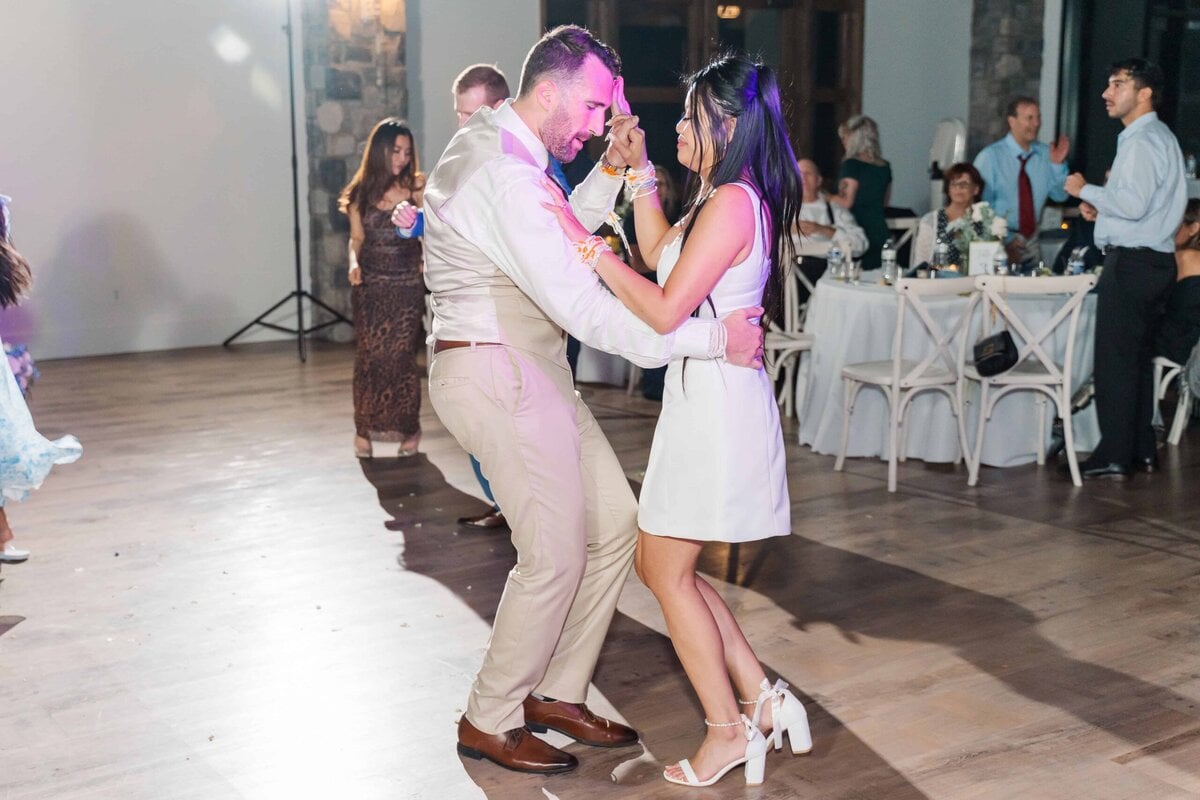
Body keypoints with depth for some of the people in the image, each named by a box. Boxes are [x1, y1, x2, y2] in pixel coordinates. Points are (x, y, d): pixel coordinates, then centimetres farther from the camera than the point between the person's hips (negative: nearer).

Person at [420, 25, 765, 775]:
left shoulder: (489, 144, 12)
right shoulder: (504, 175, -22)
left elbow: (560, 236, 23)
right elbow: (583, 306, -27)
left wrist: (611, 171, 8)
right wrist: (712, 337, -23)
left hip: (533, 371, 10)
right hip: (497, 374, -10)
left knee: (614, 525, 11)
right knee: (555, 556, -4)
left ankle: (556, 693, 23)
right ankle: (490, 721, 15)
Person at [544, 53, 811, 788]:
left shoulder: (732, 202, -18)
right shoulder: (728, 199, 13)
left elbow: (666, 310, -22)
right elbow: (661, 251, 27)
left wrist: (587, 244, -17)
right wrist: (638, 171, 22)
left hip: (715, 398, -10)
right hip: (703, 394, 10)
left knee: (667, 569, 2)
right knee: (665, 564, 15)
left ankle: (729, 731, 13)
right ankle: (763, 699, 19)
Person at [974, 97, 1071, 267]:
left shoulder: (1045, 154, 3)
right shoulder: (989, 157, -11)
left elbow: (1060, 195, 7)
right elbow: (981, 205, -12)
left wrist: (1058, 165, -10)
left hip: (1031, 239, 5)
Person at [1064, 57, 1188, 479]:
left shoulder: (1142, 141, -14)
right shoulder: (1160, 136, 19)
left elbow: (1134, 204, -24)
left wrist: (1086, 190, -12)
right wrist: (1101, 206, 13)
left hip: (1132, 262, -11)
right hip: (1155, 259, 11)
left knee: (1115, 359, -6)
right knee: (1139, 357, 16)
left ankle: (1115, 456, -3)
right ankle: (1142, 449, 23)